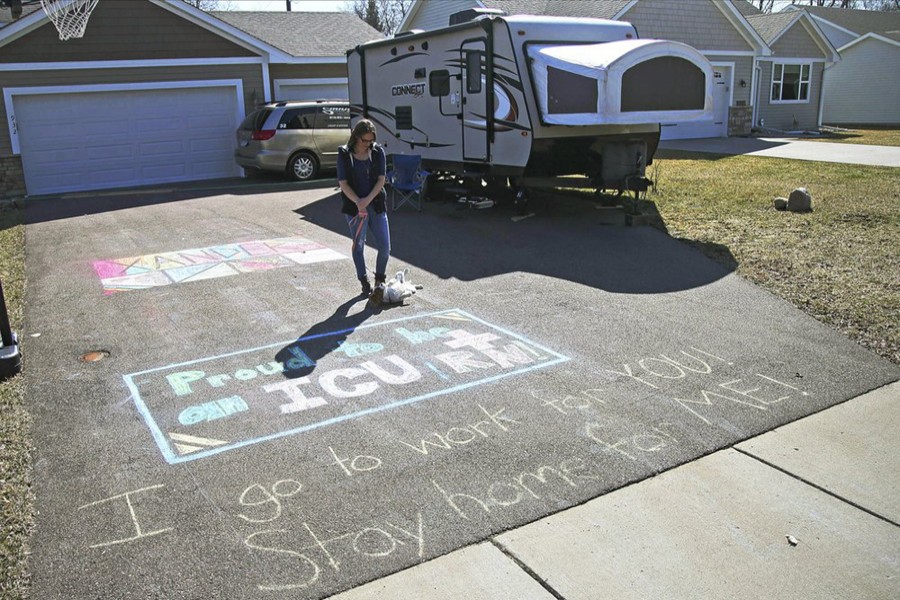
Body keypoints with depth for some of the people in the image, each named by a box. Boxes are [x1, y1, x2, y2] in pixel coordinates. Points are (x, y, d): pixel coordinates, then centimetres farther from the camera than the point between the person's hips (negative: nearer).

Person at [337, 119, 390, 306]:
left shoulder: (378, 152, 3)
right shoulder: (344, 154, -3)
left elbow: (381, 179, -3)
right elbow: (343, 183, -7)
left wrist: (368, 199, -17)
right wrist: (358, 202, -20)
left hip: (376, 205, 2)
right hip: (354, 206, -2)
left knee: (385, 247, -1)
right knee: (358, 245, 8)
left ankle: (380, 281, 19)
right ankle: (365, 283, 21)